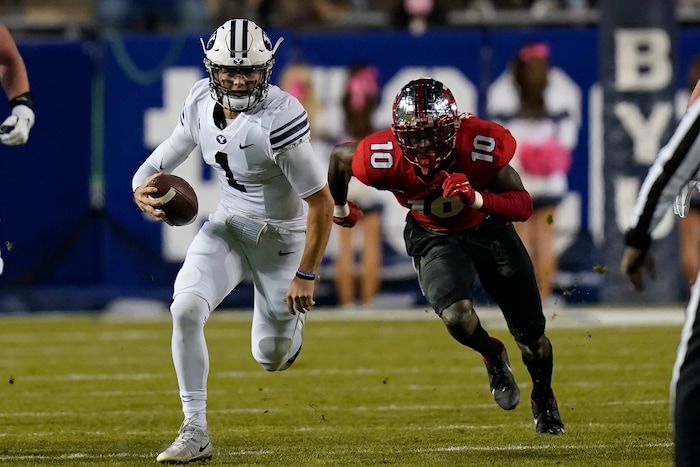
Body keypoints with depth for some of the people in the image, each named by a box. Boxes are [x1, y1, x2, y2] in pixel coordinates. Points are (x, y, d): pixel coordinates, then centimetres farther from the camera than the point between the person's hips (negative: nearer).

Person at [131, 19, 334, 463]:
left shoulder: (279, 118, -30)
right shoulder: (202, 103, -10)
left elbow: (322, 204, -25)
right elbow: (165, 158, 6)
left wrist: (306, 275, -20)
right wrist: (143, 189, -18)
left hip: (282, 237, -4)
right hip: (229, 225, 4)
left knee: (271, 358, 8)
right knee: (186, 310, -20)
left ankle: (291, 320, 48)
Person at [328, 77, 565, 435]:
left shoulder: (480, 144, -33)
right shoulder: (384, 158, -30)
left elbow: (523, 205, -25)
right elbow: (340, 156, -6)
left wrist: (478, 199, -45)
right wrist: (340, 207, 13)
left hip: (488, 228, 1)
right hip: (434, 239, -1)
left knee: (531, 335, 9)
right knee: (457, 317, -29)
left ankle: (544, 399, 43)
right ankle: (493, 357, 9)